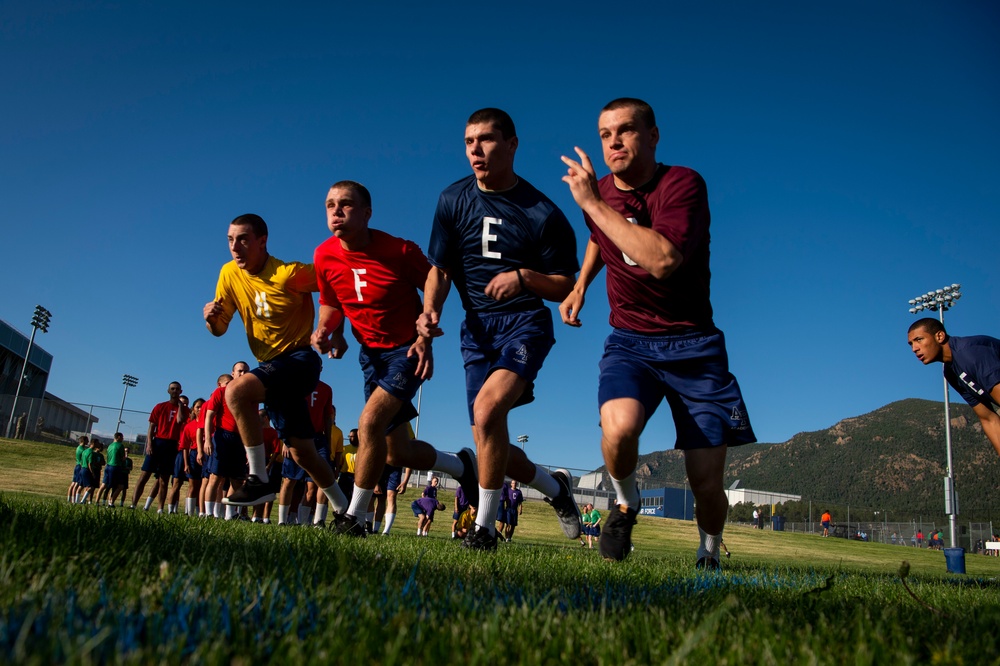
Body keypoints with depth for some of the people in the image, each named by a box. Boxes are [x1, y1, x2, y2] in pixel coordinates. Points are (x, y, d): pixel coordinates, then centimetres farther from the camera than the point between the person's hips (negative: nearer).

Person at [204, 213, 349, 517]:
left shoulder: (290, 273, -17)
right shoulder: (229, 274, 1)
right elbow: (219, 329, 7)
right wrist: (211, 318, -14)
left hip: (300, 359, -7)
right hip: (272, 367, 7)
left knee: (236, 391, -29)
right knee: (302, 452, 10)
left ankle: (260, 479, -18)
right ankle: (344, 509, 28)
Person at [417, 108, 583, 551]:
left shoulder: (544, 214, -6)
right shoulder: (453, 201, 3)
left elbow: (564, 287, -1)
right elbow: (440, 268, 7)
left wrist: (523, 276, -20)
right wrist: (431, 309, -12)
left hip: (526, 321, -4)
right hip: (477, 326, 4)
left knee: (487, 405, -29)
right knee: (488, 442, 1)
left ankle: (485, 527, -13)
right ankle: (554, 485, 31)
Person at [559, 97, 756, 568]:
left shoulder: (683, 184, -14)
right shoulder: (596, 192, 4)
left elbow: (663, 259, -33)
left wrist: (593, 203, -27)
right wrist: (579, 285, 14)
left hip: (692, 343, -3)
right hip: (628, 340, 3)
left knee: (706, 483, -4)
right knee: (618, 428, -30)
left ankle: (709, 554, 30)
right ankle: (626, 504, 4)